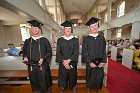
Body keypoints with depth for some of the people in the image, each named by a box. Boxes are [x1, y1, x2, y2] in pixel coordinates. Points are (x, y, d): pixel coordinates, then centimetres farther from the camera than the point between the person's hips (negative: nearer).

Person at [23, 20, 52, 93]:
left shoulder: (44, 40, -5)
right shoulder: (27, 41, 6)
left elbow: (49, 52, -6)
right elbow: (24, 52, 14)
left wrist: (43, 59, -18)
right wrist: (25, 57, -6)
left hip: (43, 65, -3)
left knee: (44, 81, 10)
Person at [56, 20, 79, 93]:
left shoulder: (75, 40, -1)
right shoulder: (60, 40, 1)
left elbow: (76, 52, -7)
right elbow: (58, 52, -5)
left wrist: (68, 60, -16)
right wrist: (64, 61, -15)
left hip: (72, 63, 0)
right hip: (62, 63, 1)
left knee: (72, 76, 13)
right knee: (63, 77, 11)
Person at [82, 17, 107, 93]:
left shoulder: (102, 38, 1)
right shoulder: (86, 39, -8)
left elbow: (104, 51, 3)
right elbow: (84, 52, -10)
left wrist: (103, 61, -6)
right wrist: (90, 62, -15)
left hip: (100, 62, 3)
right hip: (90, 62, -2)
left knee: (100, 76, 18)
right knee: (90, 76, 15)